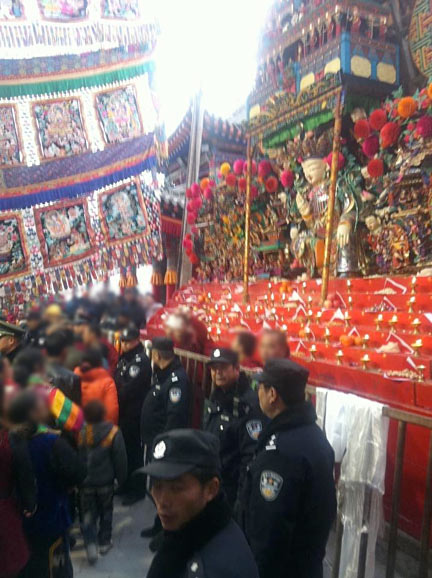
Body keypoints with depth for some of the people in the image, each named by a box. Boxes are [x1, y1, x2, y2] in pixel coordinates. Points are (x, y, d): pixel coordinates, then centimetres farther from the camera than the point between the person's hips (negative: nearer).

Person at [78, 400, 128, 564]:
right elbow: (120, 459, -10)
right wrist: (121, 478, 4)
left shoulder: (80, 434, -9)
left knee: (88, 514, 12)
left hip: (85, 482, 1)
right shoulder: (113, 433, -14)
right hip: (105, 481, -1)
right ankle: (104, 542, 26)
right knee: (106, 511, 18)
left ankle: (90, 543, -3)